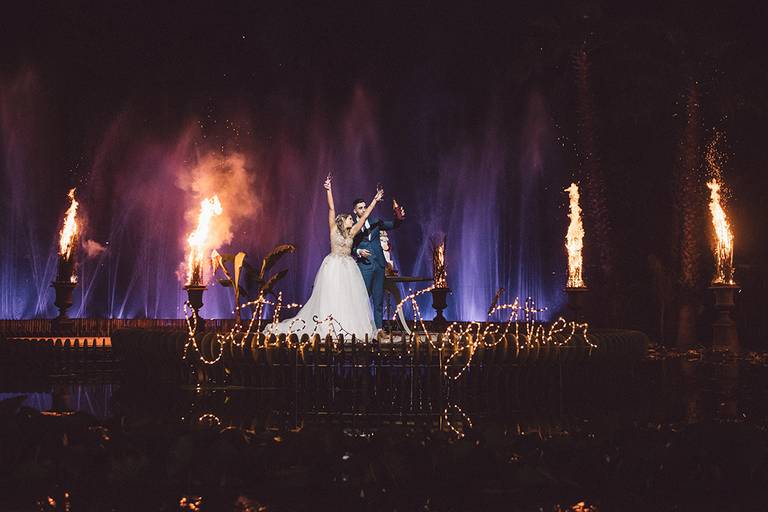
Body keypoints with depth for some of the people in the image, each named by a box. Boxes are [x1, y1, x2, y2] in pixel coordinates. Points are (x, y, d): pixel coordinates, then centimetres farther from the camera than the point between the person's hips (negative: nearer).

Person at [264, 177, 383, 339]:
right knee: (331, 297, -7)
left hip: (348, 268, 5)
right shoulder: (334, 229, 3)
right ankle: (328, 327, -8)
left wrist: (375, 201, 17)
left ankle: (351, 328, 2)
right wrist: (329, 190, -15)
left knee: (350, 299, 1)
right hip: (334, 266, -5)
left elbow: (364, 216, 16)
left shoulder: (351, 233, 14)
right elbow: (331, 209, -6)